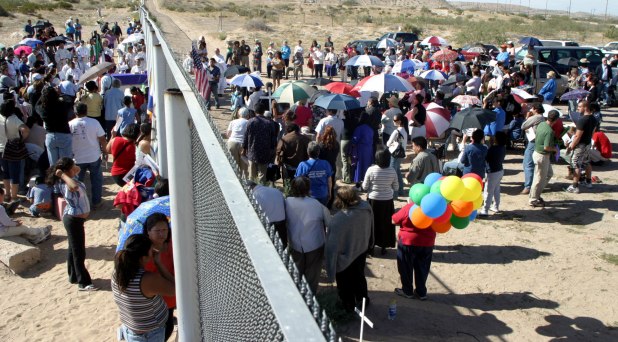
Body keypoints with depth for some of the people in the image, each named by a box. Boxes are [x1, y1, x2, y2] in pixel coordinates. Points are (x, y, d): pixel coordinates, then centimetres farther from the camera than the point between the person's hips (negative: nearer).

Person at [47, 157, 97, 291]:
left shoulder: (68, 180, 2)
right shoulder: (66, 185, -26)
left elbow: (78, 169, 20)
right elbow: (75, 186, -51)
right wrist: (63, 175, -36)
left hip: (73, 218, 10)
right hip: (74, 220, -10)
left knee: (73, 250, 20)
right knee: (79, 252, -3)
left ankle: (73, 277, 33)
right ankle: (83, 282, 5)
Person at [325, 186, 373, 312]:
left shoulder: (338, 220, -37)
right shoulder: (367, 208, -20)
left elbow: (332, 246, -31)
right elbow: (370, 229, -2)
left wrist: (330, 271, -19)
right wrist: (368, 244, 17)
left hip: (344, 258, -5)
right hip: (361, 251, 5)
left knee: (345, 285, 23)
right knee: (359, 276, 33)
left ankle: (348, 309, 48)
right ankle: (363, 301, 57)